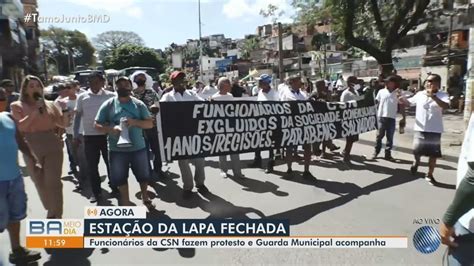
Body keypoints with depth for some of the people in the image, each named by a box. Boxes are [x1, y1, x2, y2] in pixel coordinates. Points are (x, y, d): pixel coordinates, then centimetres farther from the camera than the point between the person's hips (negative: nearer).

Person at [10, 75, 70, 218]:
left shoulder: (50, 105, 9)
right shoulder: (17, 106, 3)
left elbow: (64, 124, 11)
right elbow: (19, 127, -10)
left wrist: (64, 110, -6)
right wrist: (35, 111, -16)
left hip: (53, 147, 0)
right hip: (31, 150, 0)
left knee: (53, 182, -3)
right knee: (40, 184, 12)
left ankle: (55, 216, 6)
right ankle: (53, 211, 32)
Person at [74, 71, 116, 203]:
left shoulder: (110, 96, -2)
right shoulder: (82, 97, 2)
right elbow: (78, 116, 7)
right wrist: (76, 135, 3)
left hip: (107, 135, -1)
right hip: (89, 136, 1)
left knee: (111, 163, 9)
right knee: (92, 166, 7)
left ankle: (114, 187, 25)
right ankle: (96, 192, 20)